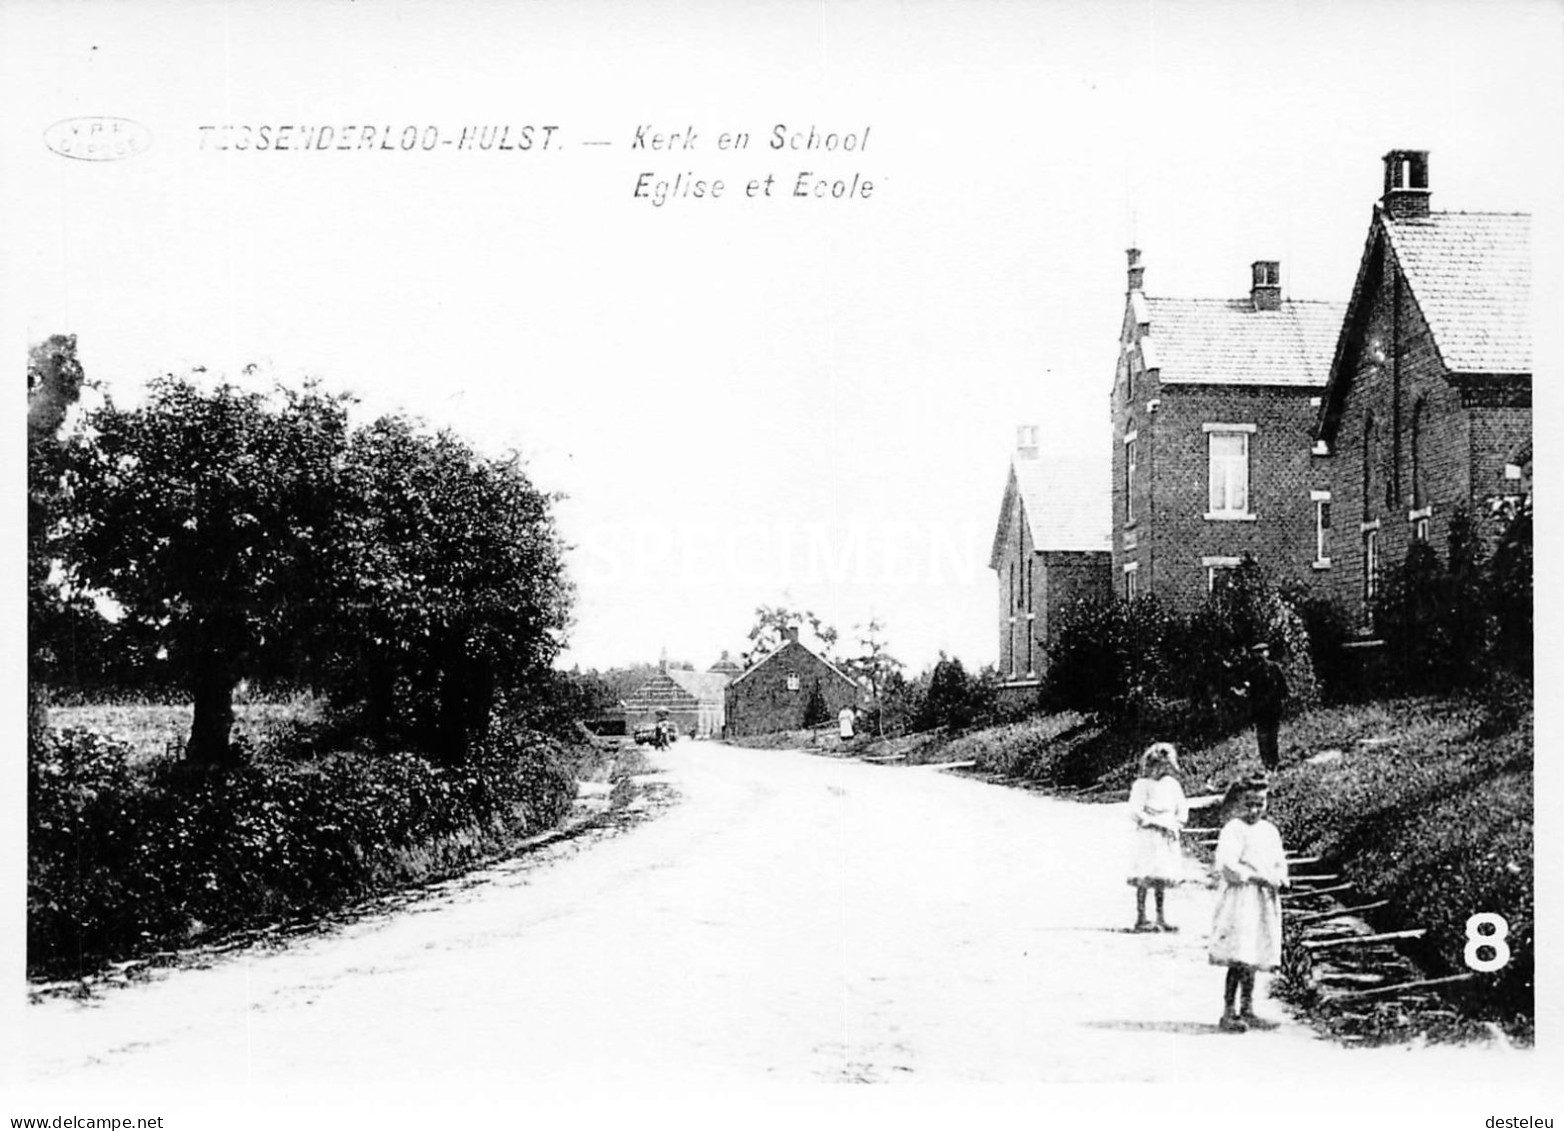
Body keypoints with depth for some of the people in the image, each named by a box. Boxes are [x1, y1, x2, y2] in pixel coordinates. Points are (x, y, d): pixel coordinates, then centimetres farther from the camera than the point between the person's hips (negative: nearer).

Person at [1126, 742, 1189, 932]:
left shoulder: (1172, 784, 13)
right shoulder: (1142, 785, -5)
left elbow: (1182, 808, 15)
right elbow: (1135, 812, -11)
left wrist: (1177, 824, -3)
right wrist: (1157, 822, -16)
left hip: (1167, 837, 6)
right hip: (1147, 836, -5)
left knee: (1163, 879, 7)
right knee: (1145, 878, -6)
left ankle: (1161, 918, 12)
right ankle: (1141, 918, -3)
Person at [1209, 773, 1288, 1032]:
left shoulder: (1270, 831, 14)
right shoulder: (1233, 829, -8)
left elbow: (1280, 863, 18)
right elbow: (1227, 865, -16)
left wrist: (1279, 880, -3)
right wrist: (1258, 877, -18)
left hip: (1265, 901, 7)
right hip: (1240, 899, -7)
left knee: (1253, 960, 11)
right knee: (1239, 960, -10)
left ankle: (1246, 1011, 18)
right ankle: (1228, 1013, -7)